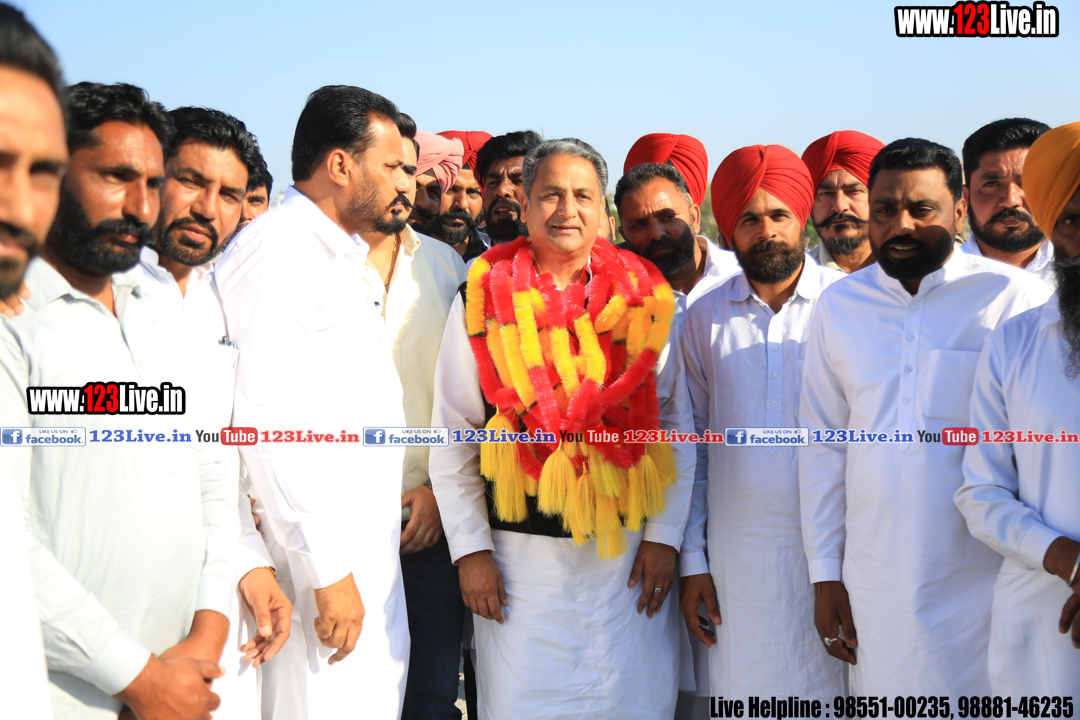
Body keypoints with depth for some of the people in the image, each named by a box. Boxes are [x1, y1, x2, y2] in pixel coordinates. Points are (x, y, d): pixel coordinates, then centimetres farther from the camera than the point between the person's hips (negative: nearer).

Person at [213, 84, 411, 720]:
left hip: (373, 554, 10)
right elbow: (269, 419, -22)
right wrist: (328, 570, -22)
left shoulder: (343, 257, 17)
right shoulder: (273, 252, -15)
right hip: (320, 562, -10)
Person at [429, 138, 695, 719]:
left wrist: (664, 536, 0)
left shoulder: (644, 299, 5)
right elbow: (452, 439, 1)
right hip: (521, 556, -1)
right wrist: (471, 550, -3)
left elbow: (675, 424, 6)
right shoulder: (483, 301, 1)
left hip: (629, 554, 1)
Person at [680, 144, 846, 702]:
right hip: (737, 553, 2)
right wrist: (692, 562, 5)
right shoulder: (705, 316, 6)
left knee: (835, 694, 4)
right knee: (741, 692, 7)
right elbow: (690, 446, 9)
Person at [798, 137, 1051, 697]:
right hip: (876, 584, 3)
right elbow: (823, 447, 9)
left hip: (982, 584, -3)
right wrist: (824, 575, 7)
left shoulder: (1012, 297, -4)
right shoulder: (838, 305, 7)